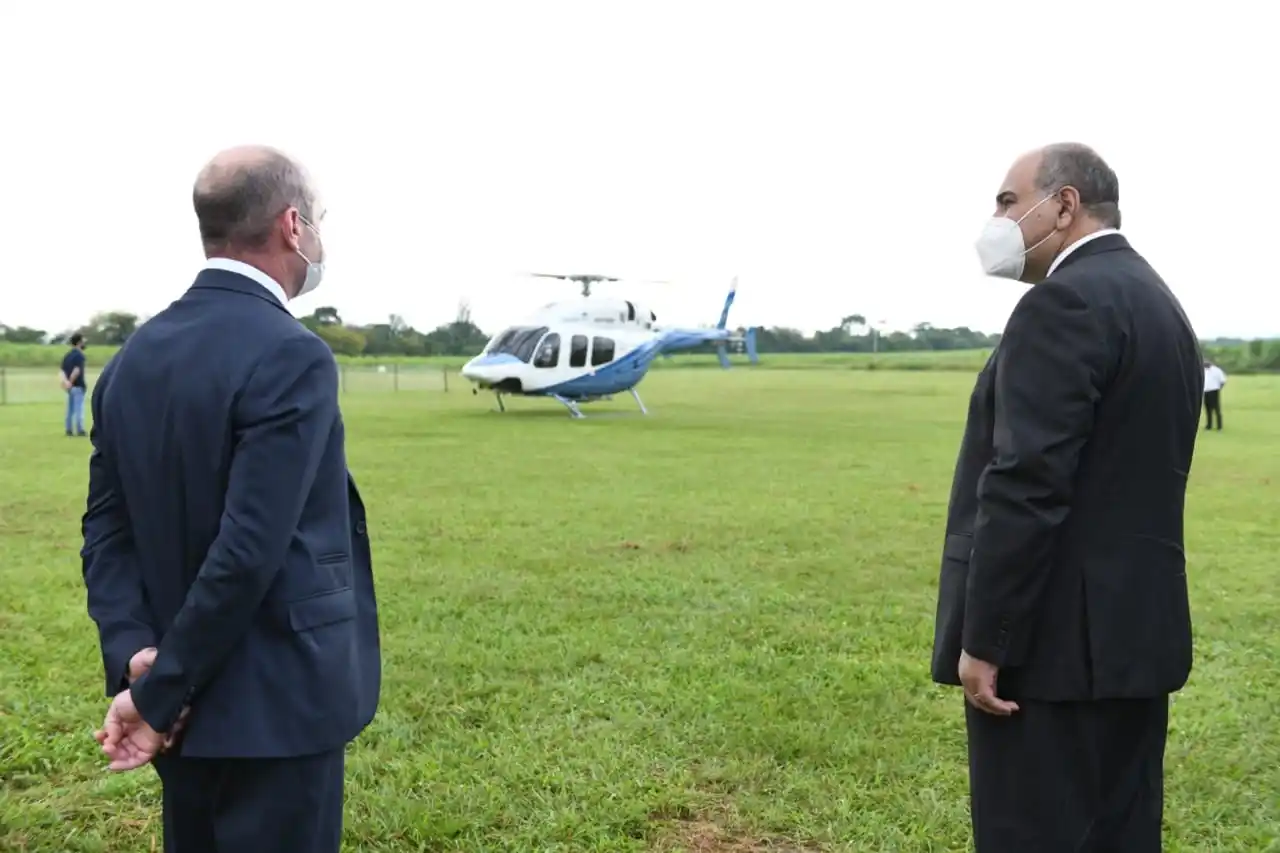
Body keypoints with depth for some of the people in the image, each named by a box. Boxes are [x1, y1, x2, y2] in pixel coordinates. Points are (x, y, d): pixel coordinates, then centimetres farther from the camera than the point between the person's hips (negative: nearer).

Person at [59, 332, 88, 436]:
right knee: (79, 408, -5)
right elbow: (77, 371, -25)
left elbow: (61, 371, 2)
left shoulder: (67, 355, 13)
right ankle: (80, 430, -5)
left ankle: (69, 430, 13)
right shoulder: (79, 355, -12)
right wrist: (70, 382, -15)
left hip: (70, 387, 8)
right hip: (78, 386, -8)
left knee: (70, 408, 11)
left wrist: (66, 381, -13)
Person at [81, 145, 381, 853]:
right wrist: (158, 693, -15)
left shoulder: (135, 356, 5)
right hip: (274, 707, -8)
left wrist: (136, 655, -6)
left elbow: (107, 528, 3)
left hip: (183, 708, 8)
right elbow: (249, 552, -24)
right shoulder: (290, 357, -20)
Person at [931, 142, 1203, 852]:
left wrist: (983, 639, -18)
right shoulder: (1158, 303, 16)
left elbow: (1026, 486, -22)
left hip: (1056, 636, -10)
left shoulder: (1065, 303, -15)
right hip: (1134, 628, 10)